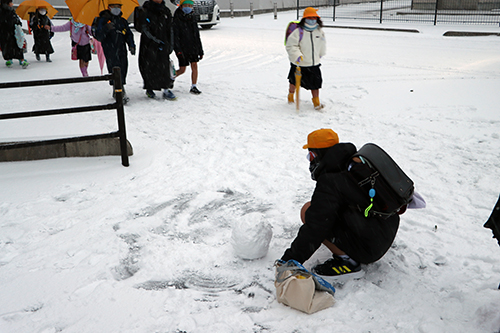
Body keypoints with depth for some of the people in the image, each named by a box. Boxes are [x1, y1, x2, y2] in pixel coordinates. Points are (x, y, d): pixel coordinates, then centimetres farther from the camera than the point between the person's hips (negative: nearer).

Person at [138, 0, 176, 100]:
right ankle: (149, 89, 17)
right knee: (149, 66, 0)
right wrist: (156, 40, -17)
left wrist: (170, 45, 13)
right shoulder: (145, 10, -2)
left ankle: (166, 90, -7)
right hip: (149, 44, -3)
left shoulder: (166, 11, 12)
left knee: (164, 66, -8)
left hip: (163, 43, 3)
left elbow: (169, 29, 17)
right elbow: (145, 29, -9)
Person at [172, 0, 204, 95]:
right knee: (182, 70, 1)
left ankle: (193, 87, 2)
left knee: (194, 66, -5)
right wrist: (178, 50, -25)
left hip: (193, 47, 4)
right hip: (182, 48, -4)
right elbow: (175, 36, -14)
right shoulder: (177, 20, -9)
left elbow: (197, 35, 14)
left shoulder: (193, 18, 8)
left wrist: (200, 50, 13)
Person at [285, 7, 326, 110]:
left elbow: (322, 44, 21)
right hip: (299, 64, -3)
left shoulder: (320, 31, 3)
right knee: (294, 81, 16)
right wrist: (297, 55, -28)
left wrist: (320, 55, 31)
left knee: (315, 83, -1)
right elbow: (291, 45, -17)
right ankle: (291, 95, 43)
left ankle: (316, 102, 12)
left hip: (314, 64, 3)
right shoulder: (298, 32, -16)